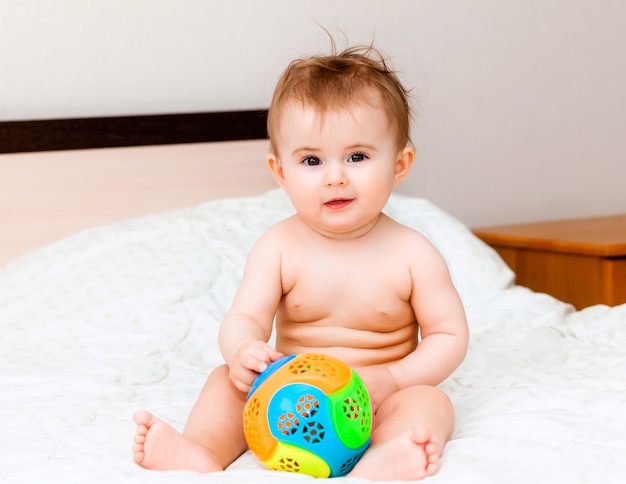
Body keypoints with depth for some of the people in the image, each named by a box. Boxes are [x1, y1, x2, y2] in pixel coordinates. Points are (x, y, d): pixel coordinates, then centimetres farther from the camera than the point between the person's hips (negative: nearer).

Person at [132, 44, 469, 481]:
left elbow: (450, 336, -6)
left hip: (375, 407, -2)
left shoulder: (412, 255, -10)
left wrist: (391, 379, -21)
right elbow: (245, 318, -13)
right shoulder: (279, 248, -7)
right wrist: (242, 351, -38)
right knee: (227, 380, -13)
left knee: (431, 402, -28)